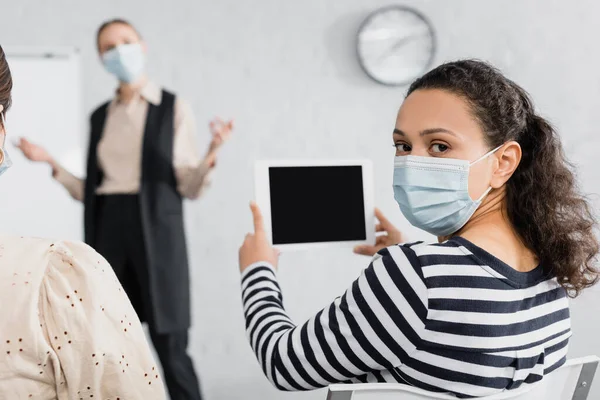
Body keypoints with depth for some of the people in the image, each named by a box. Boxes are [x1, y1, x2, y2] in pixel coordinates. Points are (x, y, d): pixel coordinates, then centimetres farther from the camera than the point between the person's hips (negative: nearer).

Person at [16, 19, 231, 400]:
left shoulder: (174, 108, 2)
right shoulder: (101, 116, 15)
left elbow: (189, 186, -4)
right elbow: (91, 190, 13)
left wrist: (212, 152, -20)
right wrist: (51, 162, 5)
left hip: (156, 229, -4)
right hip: (108, 229, 4)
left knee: (170, 344, -8)